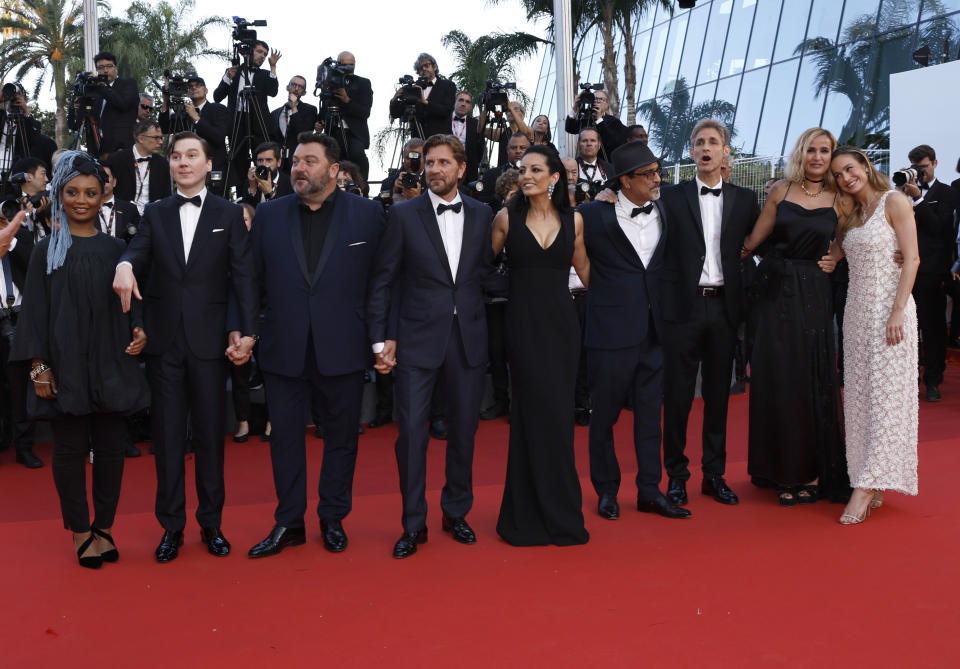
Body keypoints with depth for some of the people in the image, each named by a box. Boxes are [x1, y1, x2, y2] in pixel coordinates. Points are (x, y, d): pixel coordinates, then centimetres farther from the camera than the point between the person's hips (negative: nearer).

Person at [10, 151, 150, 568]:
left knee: (110, 447, 5)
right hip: (65, 367, -2)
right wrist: (39, 366, -5)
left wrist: (138, 330, -8)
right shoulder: (46, 251, 4)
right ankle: (80, 531, 15)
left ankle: (104, 528, 18)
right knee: (71, 448, 3)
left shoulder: (115, 250, 8)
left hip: (111, 366, 2)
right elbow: (34, 311, 2)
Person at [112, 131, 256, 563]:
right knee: (167, 434, 6)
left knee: (210, 434, 6)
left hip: (208, 339, -2)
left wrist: (246, 331, -11)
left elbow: (243, 276, -1)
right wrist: (125, 265, -29)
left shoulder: (229, 215, 5)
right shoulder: (155, 214, 11)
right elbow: (138, 253, -4)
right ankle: (171, 525, 17)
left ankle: (211, 522, 18)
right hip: (163, 338, 2)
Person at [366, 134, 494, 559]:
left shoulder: (481, 215, 8)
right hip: (418, 339, -2)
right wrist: (381, 338, -6)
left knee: (464, 429, 10)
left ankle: (457, 513, 27)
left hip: (468, 338, 3)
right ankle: (413, 524, 11)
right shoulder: (403, 214, 0)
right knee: (412, 431, -3)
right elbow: (382, 281, -1)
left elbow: (487, 270, 13)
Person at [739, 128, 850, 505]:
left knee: (812, 380, 3)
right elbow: (753, 240, 4)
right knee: (777, 379, 3)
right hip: (776, 293, 1)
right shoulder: (781, 191, 4)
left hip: (814, 297, 0)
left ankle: (813, 472, 15)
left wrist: (835, 262, -4)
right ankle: (784, 470, 16)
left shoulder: (838, 200, 3)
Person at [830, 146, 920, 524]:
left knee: (884, 394, -6)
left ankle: (866, 487, -6)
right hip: (857, 310, 7)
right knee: (859, 397, 5)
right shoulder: (851, 216, 17)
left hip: (889, 308, -7)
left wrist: (898, 311, -17)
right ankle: (871, 489, 10)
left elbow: (912, 259, -10)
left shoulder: (894, 202, -4)